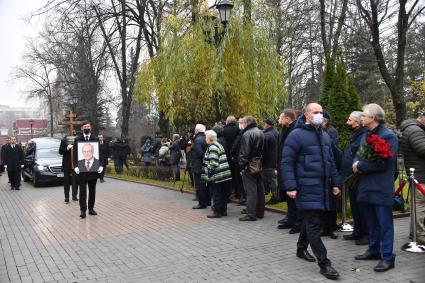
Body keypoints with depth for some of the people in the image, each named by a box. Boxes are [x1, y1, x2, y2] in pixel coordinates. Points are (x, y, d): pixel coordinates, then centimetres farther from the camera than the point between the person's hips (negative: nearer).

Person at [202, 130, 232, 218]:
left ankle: (217, 212, 6)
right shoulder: (219, 145, 15)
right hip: (225, 174, 10)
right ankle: (223, 210, 22)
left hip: (216, 176, -10)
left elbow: (213, 163, -23)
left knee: (216, 194, 0)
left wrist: (208, 173, -13)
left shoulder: (212, 148, -15)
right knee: (223, 194, 14)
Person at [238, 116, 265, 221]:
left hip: (250, 166, -9)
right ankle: (260, 212, 22)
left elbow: (244, 152, -19)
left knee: (250, 190, -5)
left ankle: (251, 214, -2)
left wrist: (241, 165, -13)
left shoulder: (247, 134, -15)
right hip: (260, 165, 9)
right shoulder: (261, 133, 13)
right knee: (260, 189, 13)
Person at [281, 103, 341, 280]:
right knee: (314, 225, -6)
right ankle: (324, 263, -1)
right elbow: (287, 162, -12)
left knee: (311, 221, 17)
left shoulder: (325, 136, 15)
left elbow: (330, 161, 22)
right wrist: (290, 186, -19)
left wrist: (335, 183, 17)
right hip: (307, 187, -8)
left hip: (323, 187, 8)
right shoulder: (296, 135, -9)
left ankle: (301, 249, 36)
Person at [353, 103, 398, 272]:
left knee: (384, 223, -1)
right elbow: (359, 156, 17)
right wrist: (358, 165, -6)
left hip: (381, 189, -8)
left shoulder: (388, 136, -13)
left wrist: (360, 166, -12)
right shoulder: (366, 135, 14)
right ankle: (374, 250, 30)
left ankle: (387, 258, 6)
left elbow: (383, 164, -21)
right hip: (367, 187, 8)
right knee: (372, 222, 18)